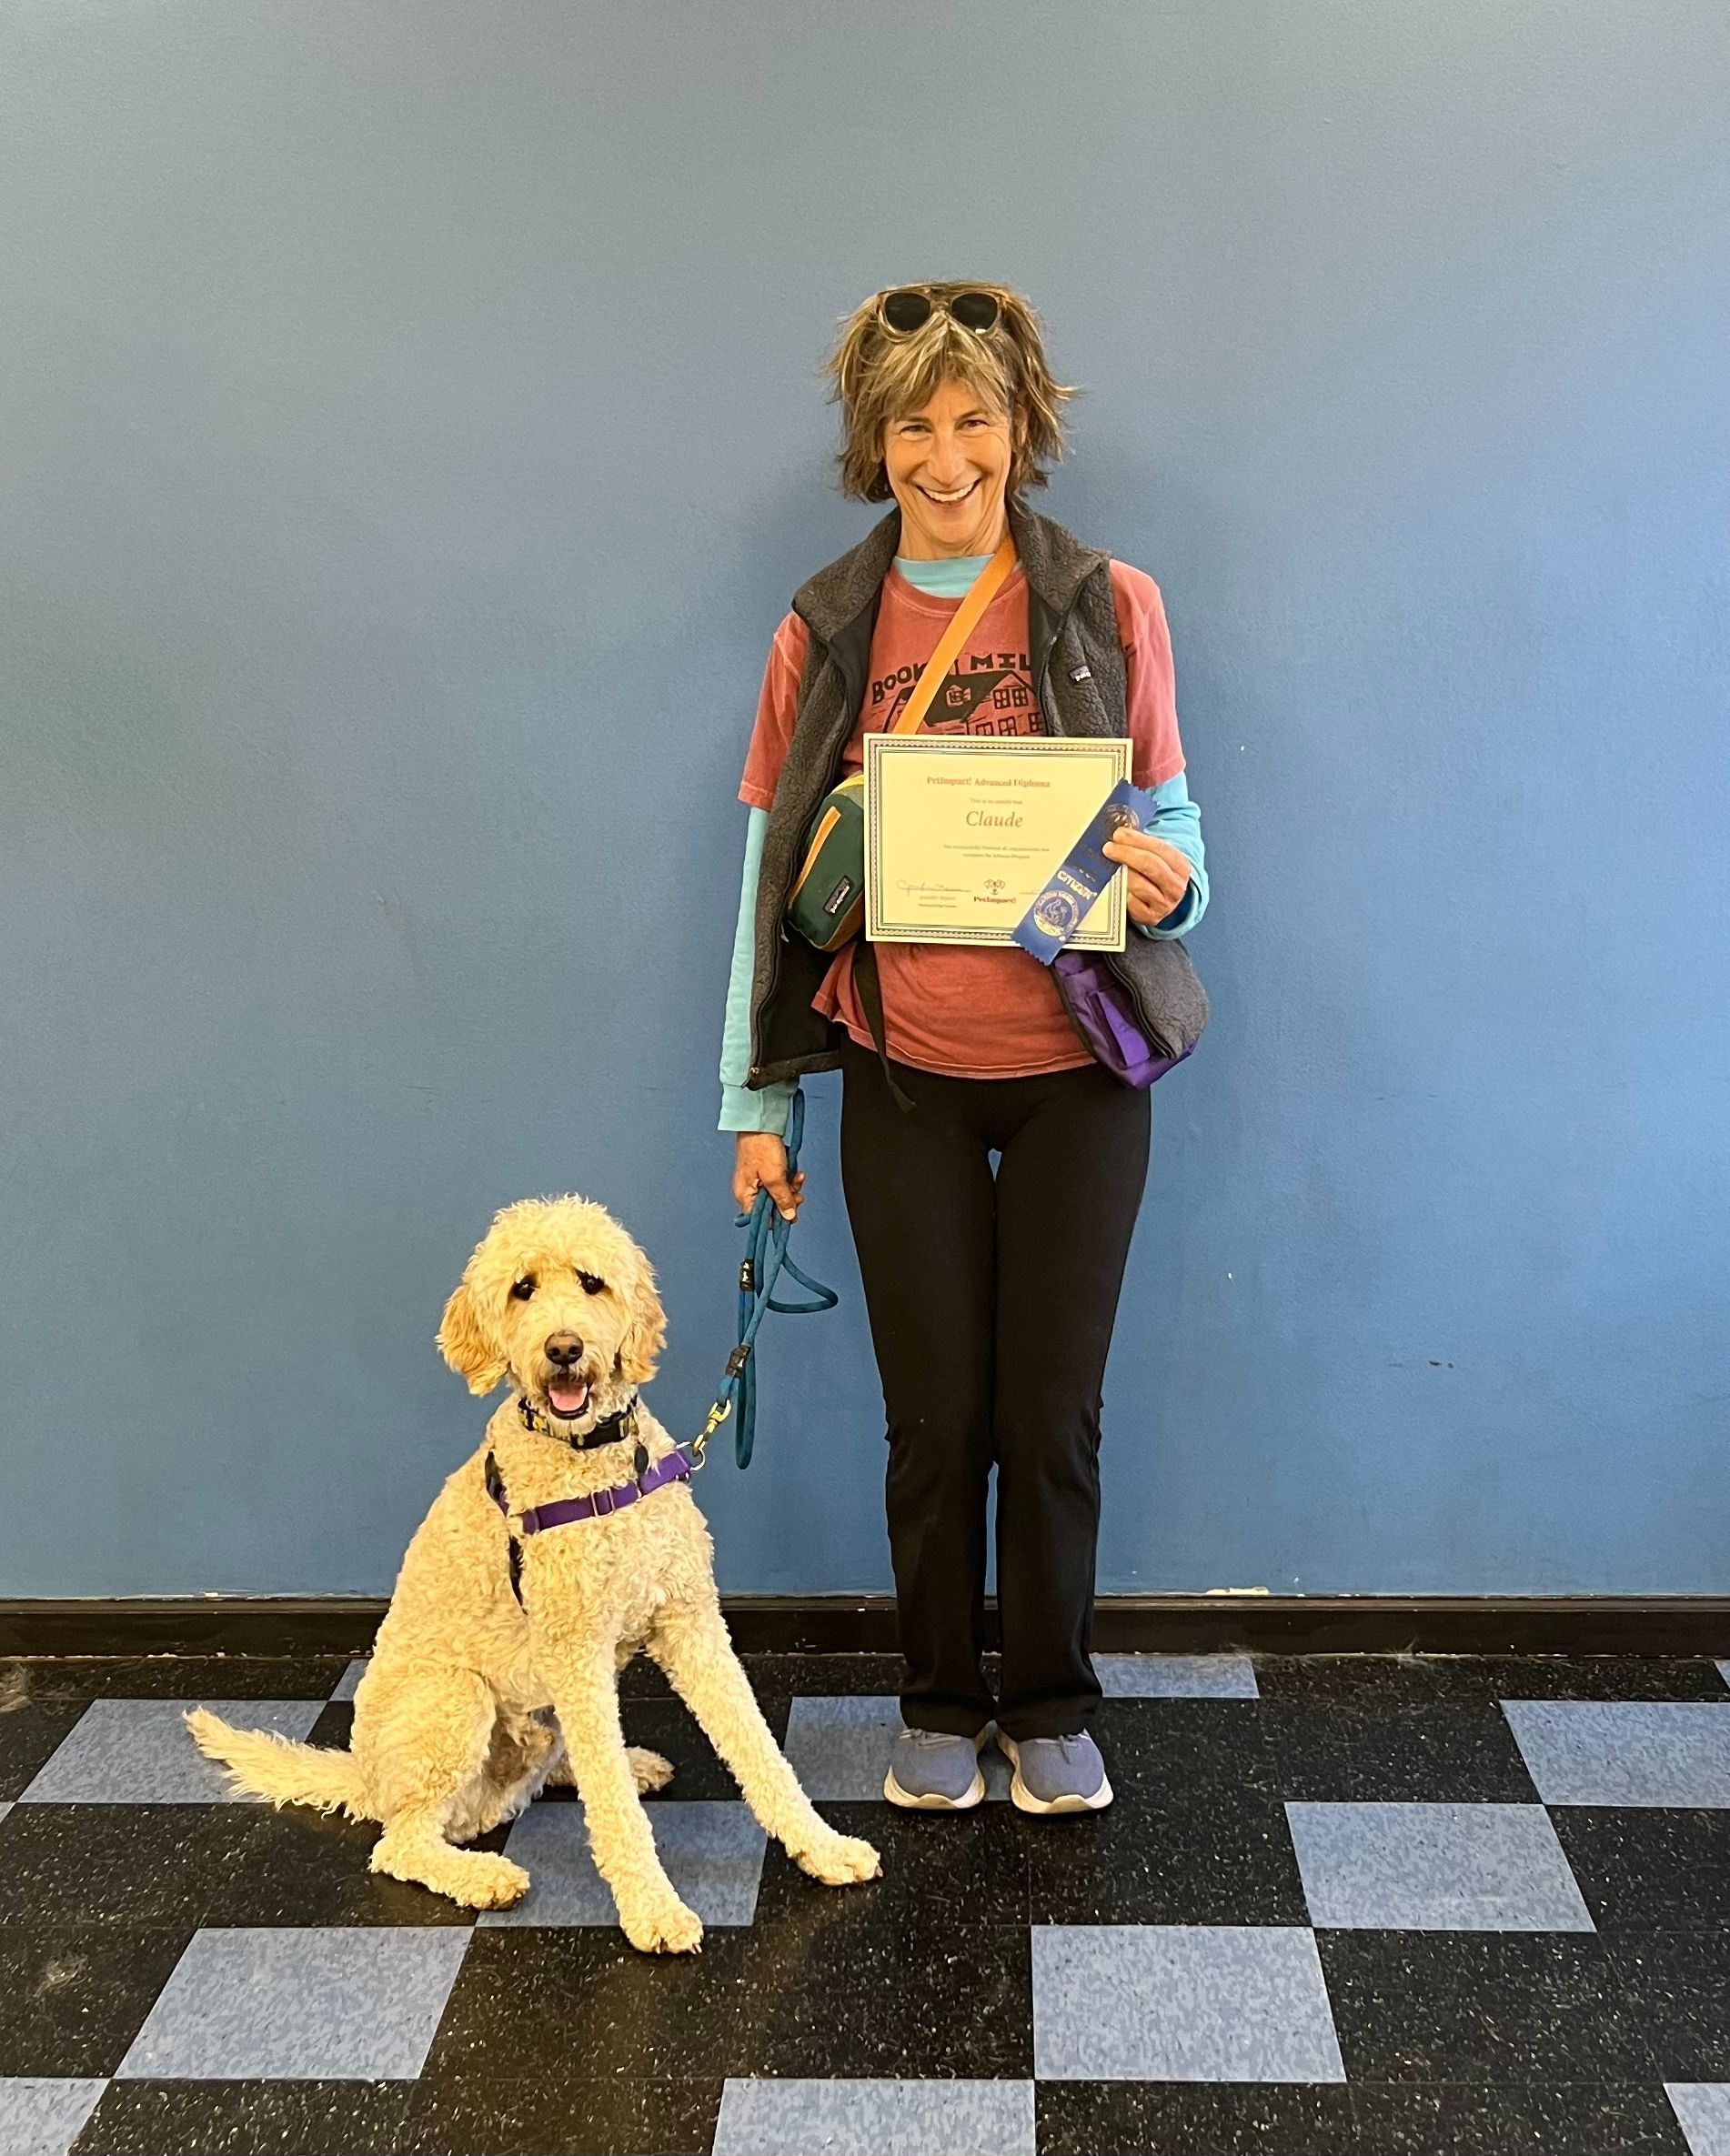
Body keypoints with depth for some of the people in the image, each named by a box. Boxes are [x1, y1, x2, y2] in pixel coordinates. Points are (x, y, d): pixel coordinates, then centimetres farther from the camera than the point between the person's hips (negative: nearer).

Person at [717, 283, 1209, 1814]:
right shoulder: (825, 633, 3)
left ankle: (1053, 1706, 27)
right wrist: (757, 1101, 2)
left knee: (1054, 1414, 6)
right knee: (936, 1415, 8)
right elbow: (774, 872, 4)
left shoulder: (1110, 607, 0)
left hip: (1075, 1071, 0)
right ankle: (943, 1705, 29)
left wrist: (1169, 882, -20)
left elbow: (1174, 828, 5)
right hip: (906, 1077, 1)